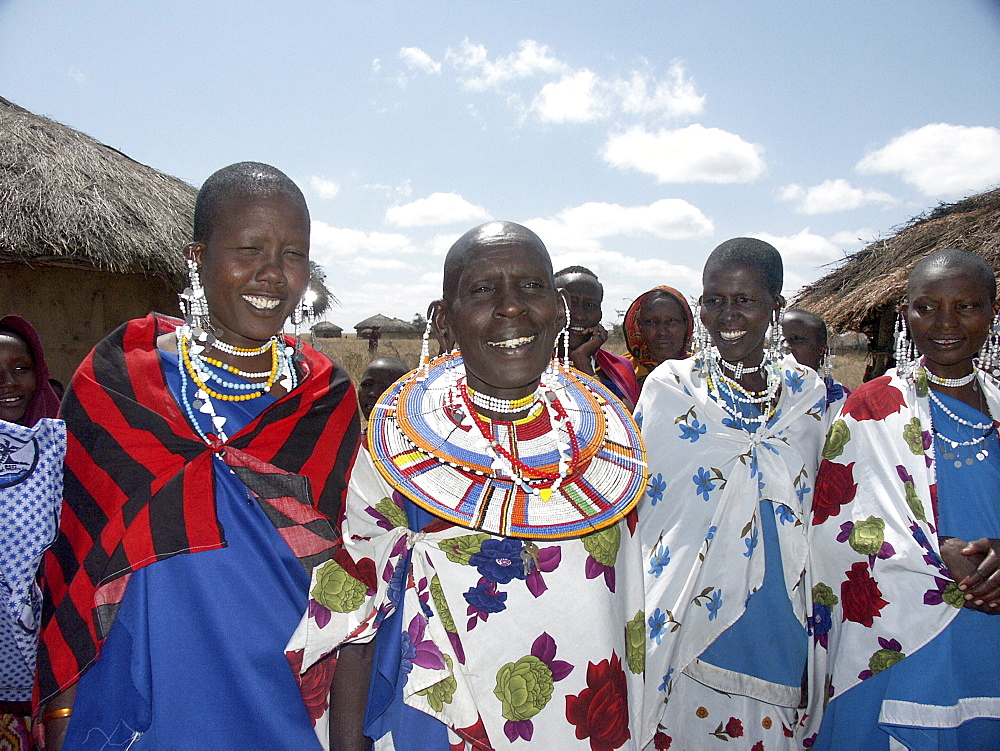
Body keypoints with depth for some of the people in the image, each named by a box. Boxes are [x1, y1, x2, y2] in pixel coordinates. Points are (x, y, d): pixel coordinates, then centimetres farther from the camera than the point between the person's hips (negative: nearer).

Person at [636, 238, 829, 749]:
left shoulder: (807, 392, 2)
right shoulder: (669, 387, -7)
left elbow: (817, 510, 12)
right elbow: (633, 504, -2)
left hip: (778, 629, 3)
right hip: (687, 625, -2)